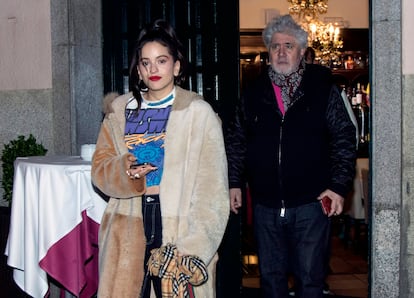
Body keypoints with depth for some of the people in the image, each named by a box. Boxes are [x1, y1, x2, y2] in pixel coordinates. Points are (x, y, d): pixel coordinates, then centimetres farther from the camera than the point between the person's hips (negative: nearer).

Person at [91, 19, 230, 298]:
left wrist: (193, 246, -15)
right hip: (129, 236, 3)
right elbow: (100, 168, 12)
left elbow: (212, 190, -7)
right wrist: (125, 170, -11)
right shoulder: (120, 110, 11)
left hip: (180, 233, -3)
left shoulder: (199, 112, -3)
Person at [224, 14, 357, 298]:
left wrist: (339, 186, -7)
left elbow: (345, 138, 0)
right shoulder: (253, 92, 8)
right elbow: (236, 139, 14)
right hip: (265, 204, 3)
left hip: (311, 202, -2)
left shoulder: (323, 88, 1)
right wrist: (234, 182, 8)